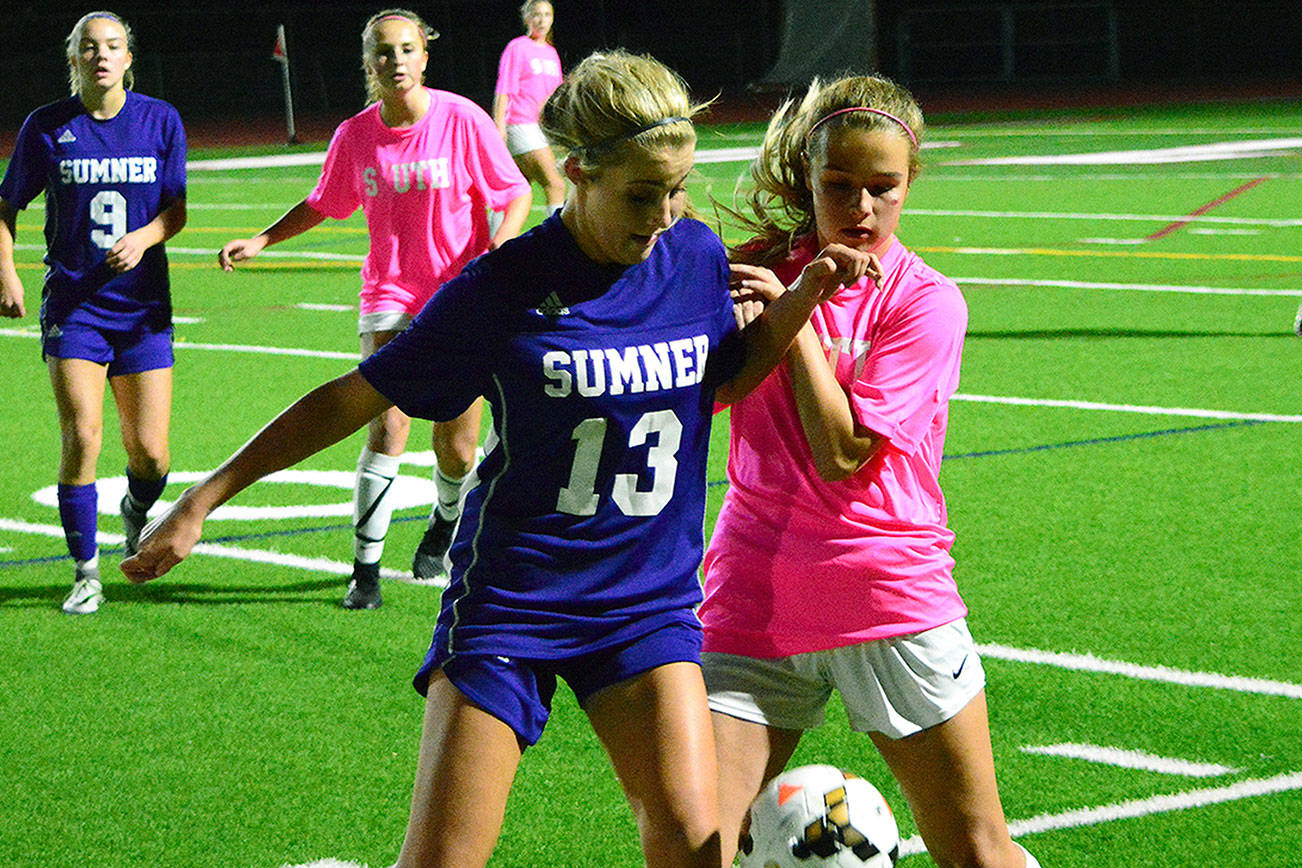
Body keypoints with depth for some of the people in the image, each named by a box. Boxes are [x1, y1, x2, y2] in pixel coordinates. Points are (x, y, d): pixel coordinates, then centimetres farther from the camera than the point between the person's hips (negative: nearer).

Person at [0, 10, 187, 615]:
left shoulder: (160, 121, 2)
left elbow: (176, 209, 5)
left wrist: (144, 237, -15)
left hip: (142, 304, 1)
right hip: (73, 303, -1)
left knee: (149, 452, -1)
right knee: (81, 439, -15)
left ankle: (136, 512, 36)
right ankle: (86, 573, -1)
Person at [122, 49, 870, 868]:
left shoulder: (696, 256, -2)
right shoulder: (501, 288, -12)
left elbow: (728, 379, 18)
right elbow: (354, 398, -4)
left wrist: (803, 296, 0)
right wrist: (205, 498, -4)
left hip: (649, 604, 3)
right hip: (509, 601, -3)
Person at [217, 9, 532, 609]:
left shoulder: (462, 120, -10)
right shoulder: (355, 136, -2)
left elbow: (516, 197, -3)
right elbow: (323, 204, 16)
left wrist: (495, 257, -19)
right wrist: (261, 240, 5)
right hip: (389, 296, 1)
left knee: (457, 448, 3)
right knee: (388, 429, -15)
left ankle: (444, 526, 36)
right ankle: (366, 567, -7)